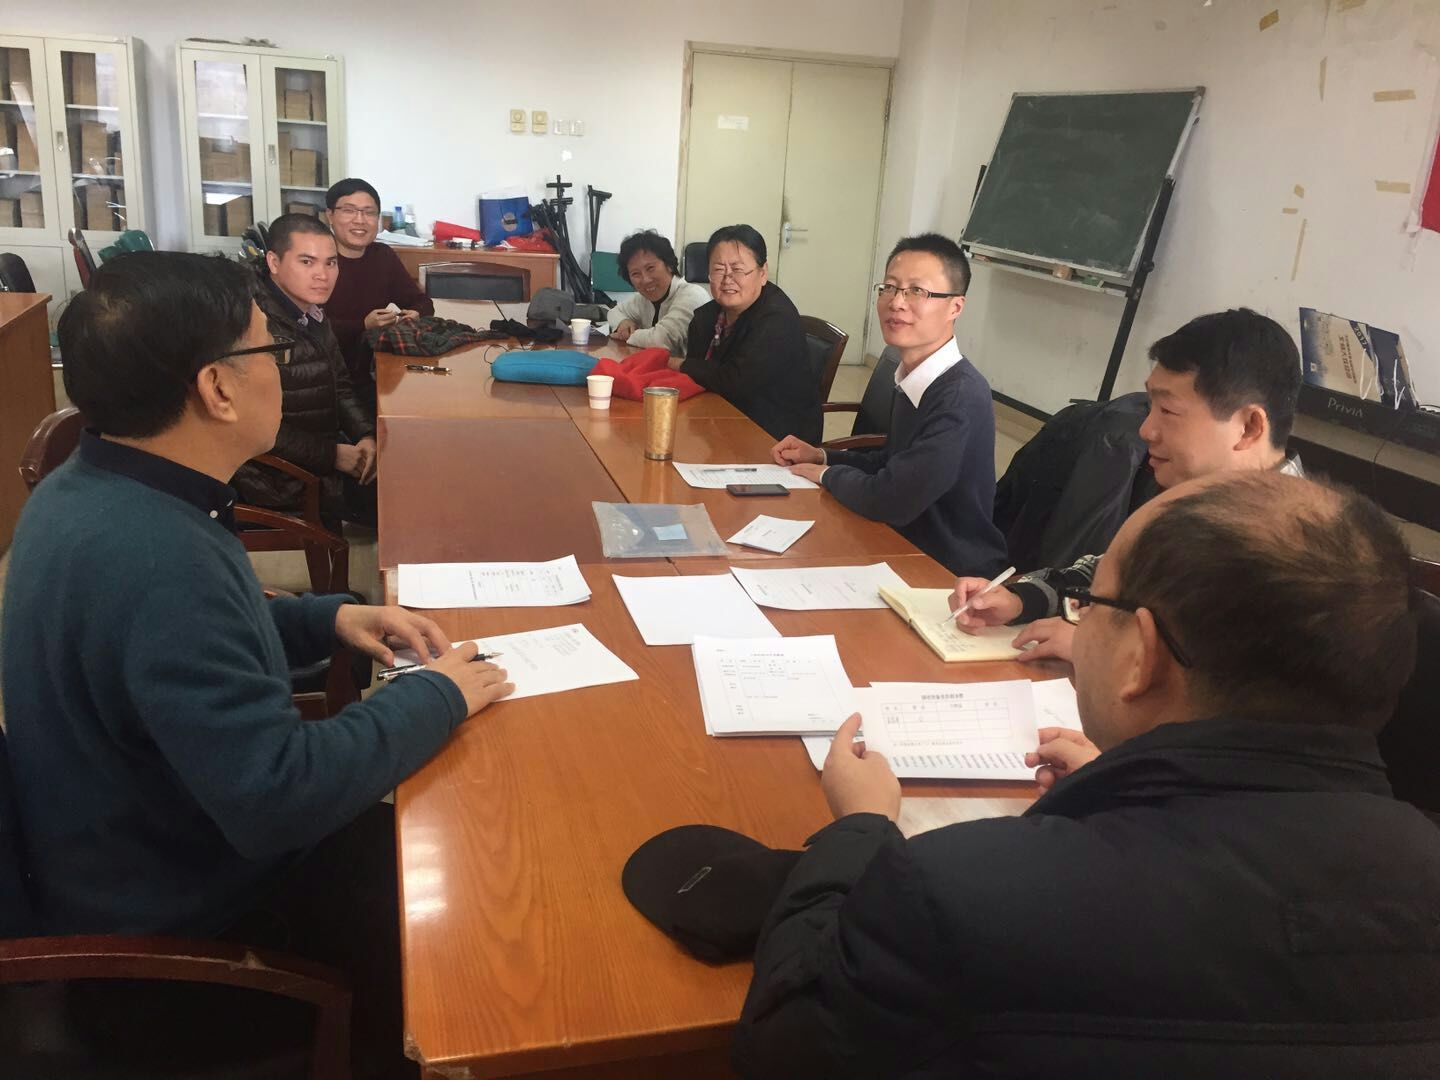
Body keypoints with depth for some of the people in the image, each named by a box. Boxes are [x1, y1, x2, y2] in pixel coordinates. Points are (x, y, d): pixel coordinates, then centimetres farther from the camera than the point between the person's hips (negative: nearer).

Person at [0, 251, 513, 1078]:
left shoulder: (95, 488, -3)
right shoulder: (153, 555, -35)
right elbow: (281, 798, -36)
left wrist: (332, 618, 1)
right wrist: (437, 697, -22)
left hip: (146, 851, 9)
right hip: (181, 914, -9)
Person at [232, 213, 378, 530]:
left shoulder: (313, 316, 7)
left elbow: (341, 388, 15)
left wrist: (366, 435, -4)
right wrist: (333, 456, -21)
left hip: (326, 450, 9)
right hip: (277, 475, -9)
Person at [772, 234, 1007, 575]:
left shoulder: (961, 397, -25)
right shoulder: (913, 378, 2)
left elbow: (890, 501, -27)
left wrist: (827, 474, -9)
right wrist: (822, 456, 4)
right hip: (913, 550, 7)